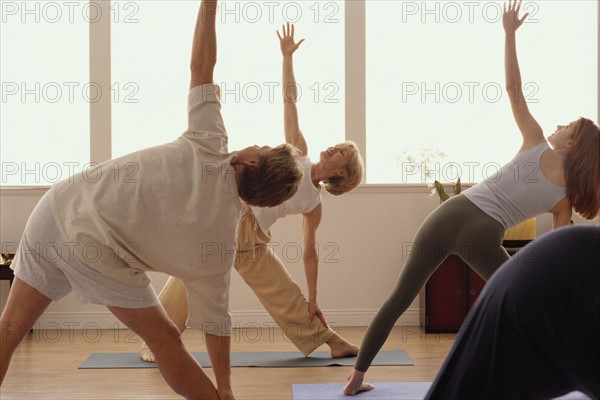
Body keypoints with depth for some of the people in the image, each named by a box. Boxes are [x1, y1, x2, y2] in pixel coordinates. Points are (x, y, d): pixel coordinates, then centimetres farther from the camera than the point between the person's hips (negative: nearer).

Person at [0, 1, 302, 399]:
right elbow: (215, 317, -1)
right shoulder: (224, 237, -6)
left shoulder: (209, 150, -5)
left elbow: (201, 66, -4)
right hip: (99, 256, -3)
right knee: (164, 339, 14)